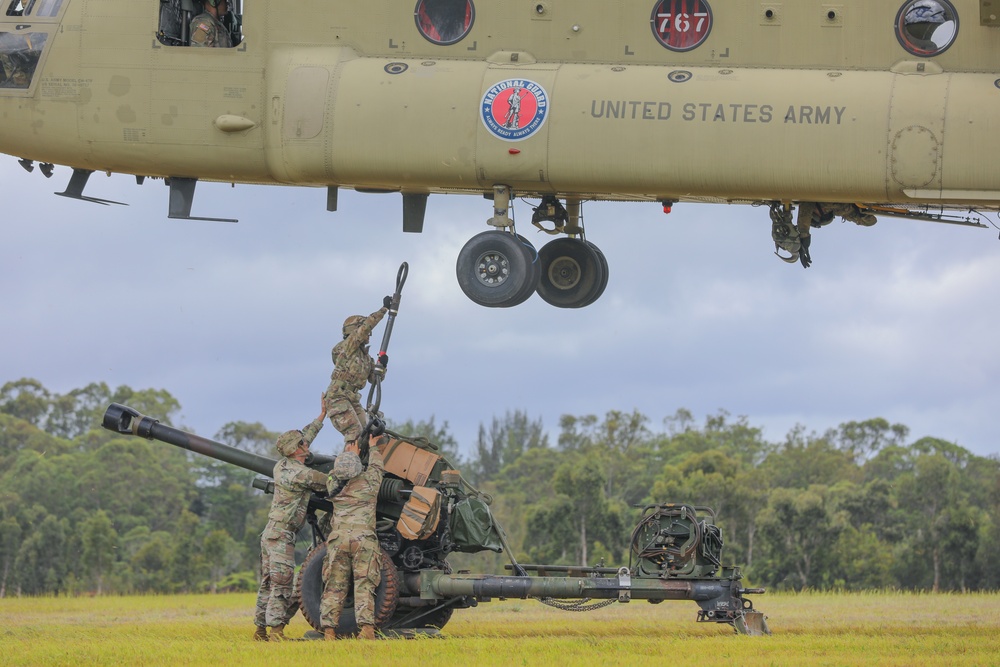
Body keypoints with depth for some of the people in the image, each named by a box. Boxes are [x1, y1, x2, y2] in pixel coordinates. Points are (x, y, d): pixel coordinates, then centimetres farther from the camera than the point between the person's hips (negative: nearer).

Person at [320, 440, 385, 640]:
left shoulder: (333, 484, 8)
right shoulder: (369, 481, 2)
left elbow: (338, 471, 32)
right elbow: (377, 464, 24)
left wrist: (351, 454, 47)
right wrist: (373, 447, 42)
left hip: (337, 539, 2)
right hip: (363, 539, -2)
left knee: (334, 586, 4)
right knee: (364, 585, -5)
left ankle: (329, 629, -1)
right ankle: (366, 627, -17)